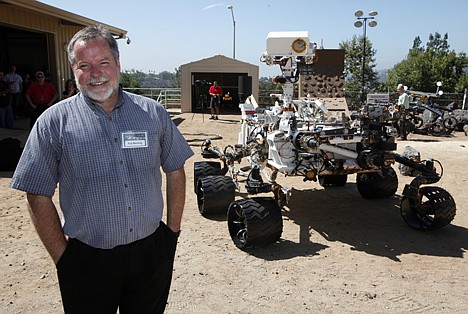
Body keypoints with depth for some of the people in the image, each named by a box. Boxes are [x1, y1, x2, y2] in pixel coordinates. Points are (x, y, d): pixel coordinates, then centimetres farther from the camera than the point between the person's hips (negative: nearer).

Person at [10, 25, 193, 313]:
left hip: (152, 251, 2)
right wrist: (63, 259, -5)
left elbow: (175, 171, 6)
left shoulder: (153, 113, -1)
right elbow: (38, 196, -4)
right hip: (87, 260, -1)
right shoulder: (54, 122, -6)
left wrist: (173, 230, 3)